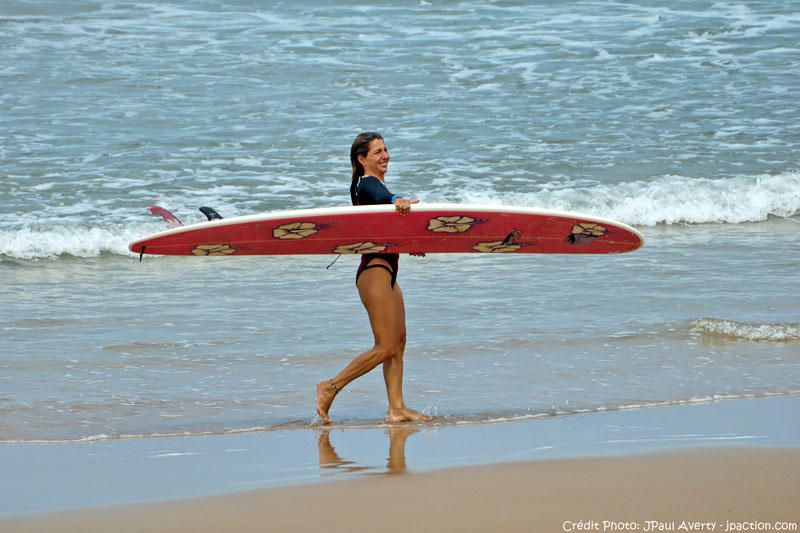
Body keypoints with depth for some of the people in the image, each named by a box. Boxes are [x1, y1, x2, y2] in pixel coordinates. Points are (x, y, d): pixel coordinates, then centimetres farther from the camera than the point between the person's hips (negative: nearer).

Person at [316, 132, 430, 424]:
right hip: (374, 271, -10)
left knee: (399, 342, 7)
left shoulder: (377, 185, 18)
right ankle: (331, 387, -6)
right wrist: (397, 201, -58)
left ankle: (397, 408, 6)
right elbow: (381, 198, -37)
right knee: (386, 347, -11)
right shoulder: (367, 184, -13)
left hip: (386, 273, 10)